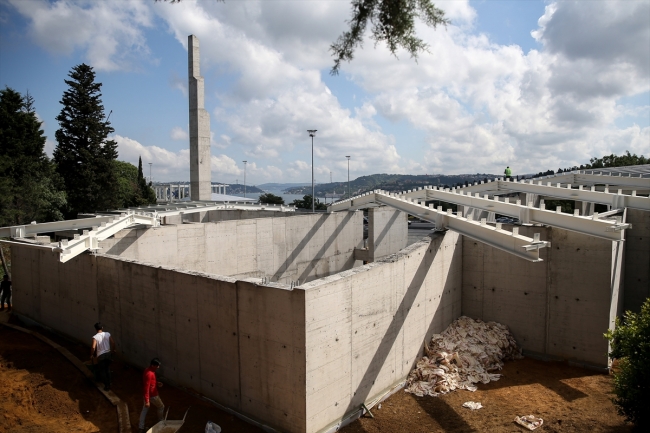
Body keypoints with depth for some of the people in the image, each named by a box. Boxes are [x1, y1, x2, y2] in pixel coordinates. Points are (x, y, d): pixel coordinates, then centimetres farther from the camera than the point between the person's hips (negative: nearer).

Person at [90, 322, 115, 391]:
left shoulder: (95, 337, -12)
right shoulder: (107, 334, -2)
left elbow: (93, 347, -20)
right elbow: (113, 343, 0)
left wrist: (91, 355, -3)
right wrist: (112, 351, 16)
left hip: (101, 355, -4)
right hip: (108, 354, 4)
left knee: (102, 370, 12)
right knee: (107, 369, 22)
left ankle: (107, 385, 8)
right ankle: (108, 383, 28)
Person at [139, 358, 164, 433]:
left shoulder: (149, 371, 0)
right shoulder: (149, 374, -31)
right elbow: (146, 388, -31)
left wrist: (157, 383, 3)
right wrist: (147, 401, -29)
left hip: (148, 395, 9)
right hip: (152, 395, -9)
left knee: (144, 410, 17)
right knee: (161, 407, 14)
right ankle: (161, 422, 33)